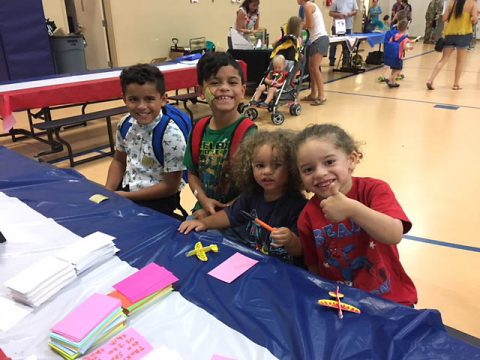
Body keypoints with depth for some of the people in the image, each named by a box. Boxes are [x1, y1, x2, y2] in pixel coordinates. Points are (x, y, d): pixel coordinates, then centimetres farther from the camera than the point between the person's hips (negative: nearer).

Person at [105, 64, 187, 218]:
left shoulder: (171, 135, -24)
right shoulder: (125, 124, -4)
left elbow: (170, 186, -19)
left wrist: (126, 196, -16)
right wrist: (108, 192, -3)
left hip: (159, 198, -6)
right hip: (127, 187, 7)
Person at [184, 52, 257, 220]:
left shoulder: (247, 133, -17)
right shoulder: (199, 129, 0)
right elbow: (193, 173, 10)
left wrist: (218, 214, -12)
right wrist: (204, 201, -8)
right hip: (204, 208, 5)